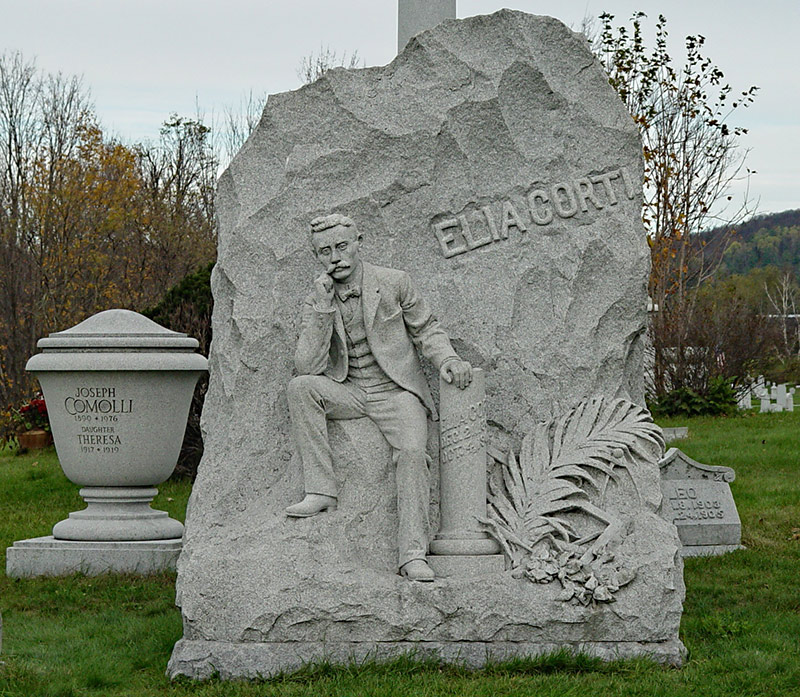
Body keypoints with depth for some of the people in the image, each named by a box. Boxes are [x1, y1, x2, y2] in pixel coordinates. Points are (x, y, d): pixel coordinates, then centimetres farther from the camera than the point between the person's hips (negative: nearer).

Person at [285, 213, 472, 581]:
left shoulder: (394, 283, 1)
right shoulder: (315, 303, 4)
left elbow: (426, 330, 10)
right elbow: (307, 367, -6)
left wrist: (447, 359, -12)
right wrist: (323, 309, -15)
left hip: (396, 391, -2)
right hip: (348, 393, 2)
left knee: (412, 452, -29)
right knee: (300, 387, -26)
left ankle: (412, 554, -32)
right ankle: (321, 491, -25)